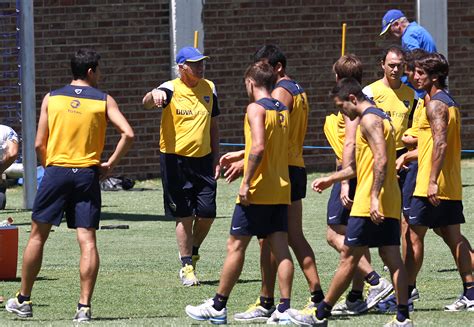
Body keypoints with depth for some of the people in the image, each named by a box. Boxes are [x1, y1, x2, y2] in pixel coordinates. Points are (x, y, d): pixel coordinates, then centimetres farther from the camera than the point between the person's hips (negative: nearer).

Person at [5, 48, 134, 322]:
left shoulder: (52, 98, 6)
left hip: (56, 170, 1)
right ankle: (85, 306, -8)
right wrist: (110, 164, 0)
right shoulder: (104, 101, 2)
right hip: (87, 175, -1)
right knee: (87, 240, -1)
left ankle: (24, 300, 18)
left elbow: (39, 144, 2)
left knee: (38, 235, 12)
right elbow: (128, 134, -10)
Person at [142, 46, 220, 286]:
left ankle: (193, 253, 25)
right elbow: (147, 103, -29)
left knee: (207, 213, -1)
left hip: (203, 159, 4)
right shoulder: (171, 89, -8)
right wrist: (154, 95, -53)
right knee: (184, 216, -2)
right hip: (175, 160, -4)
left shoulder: (209, 88, 8)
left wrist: (216, 159, 12)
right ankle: (187, 267, 8)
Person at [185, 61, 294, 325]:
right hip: (281, 191, 7)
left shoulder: (256, 108, -11)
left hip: (257, 192, -7)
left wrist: (247, 182, -19)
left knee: (236, 246, 1)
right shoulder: (283, 109, 12)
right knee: (281, 249, 3)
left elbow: (258, 147, -22)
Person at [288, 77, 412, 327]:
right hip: (390, 204, 9)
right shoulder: (381, 117, 21)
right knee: (392, 258, 4)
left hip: (370, 205, -9)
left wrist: (374, 197, -28)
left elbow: (381, 160, -23)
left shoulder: (369, 119, -11)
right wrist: (331, 179, 33)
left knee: (348, 257, -2)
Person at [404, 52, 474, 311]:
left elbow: (440, 143, -23)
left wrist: (433, 181, -26)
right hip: (451, 186, 9)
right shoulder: (450, 103, 17)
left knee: (413, 235, -3)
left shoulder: (435, 105, -13)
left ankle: (405, 293, 0)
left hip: (433, 185, -9)